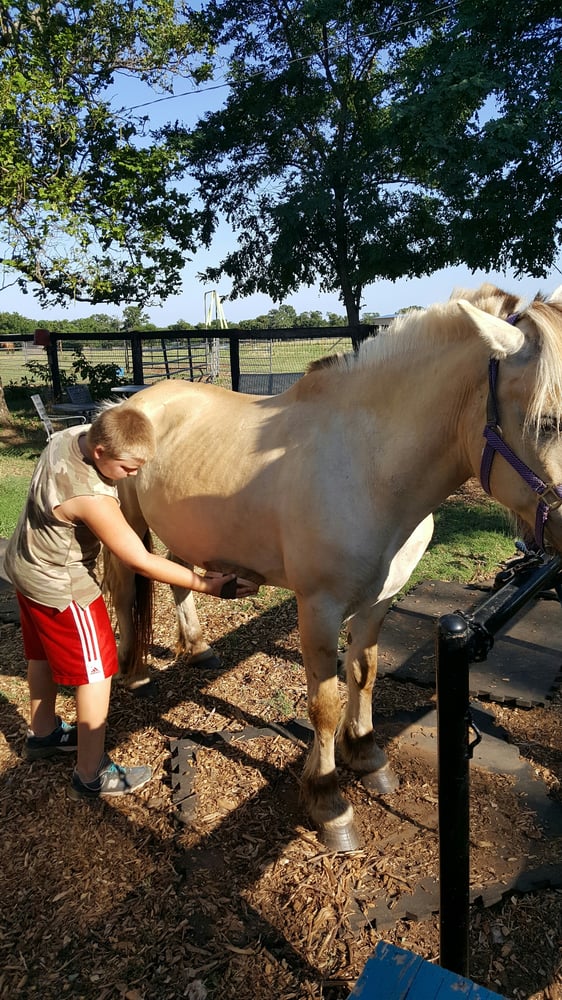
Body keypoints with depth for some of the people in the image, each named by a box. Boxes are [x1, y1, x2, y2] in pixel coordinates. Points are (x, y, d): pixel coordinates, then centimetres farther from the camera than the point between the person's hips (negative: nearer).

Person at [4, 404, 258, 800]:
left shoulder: (72, 435, -11)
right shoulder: (92, 497, -36)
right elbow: (141, 562, -30)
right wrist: (206, 584, -26)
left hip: (27, 564, 9)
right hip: (61, 586, -9)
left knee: (43, 655, 26)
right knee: (96, 672, 4)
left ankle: (43, 733, 48)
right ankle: (93, 776, 17)